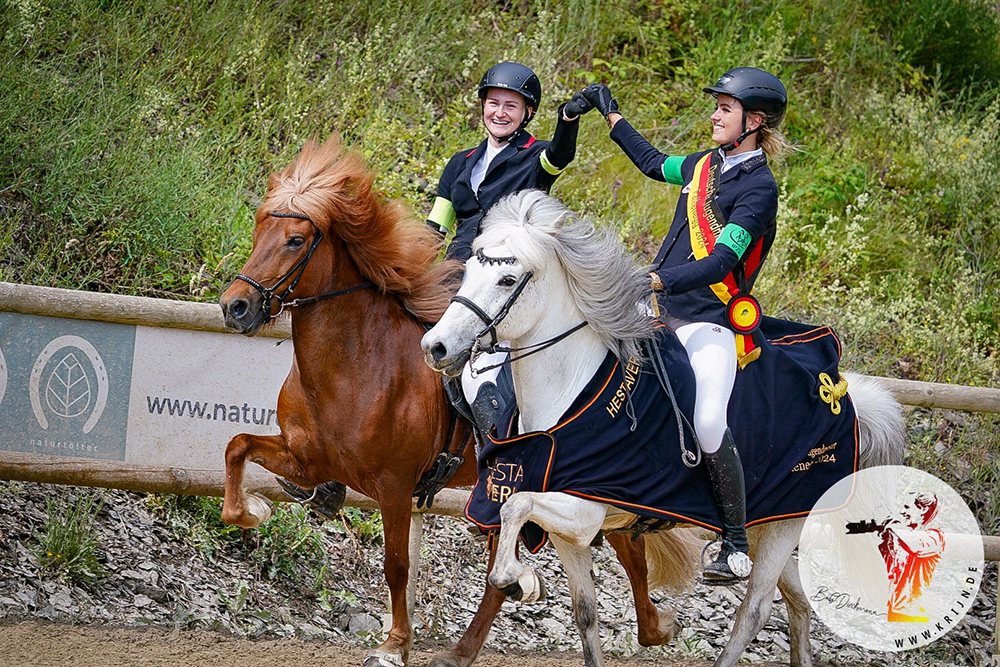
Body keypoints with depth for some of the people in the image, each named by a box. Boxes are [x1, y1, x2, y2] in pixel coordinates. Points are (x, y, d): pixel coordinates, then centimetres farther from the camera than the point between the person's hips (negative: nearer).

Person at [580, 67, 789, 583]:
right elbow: (653, 164, 34)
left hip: (711, 324, -9)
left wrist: (660, 280, -34)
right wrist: (611, 117, 39)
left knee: (707, 424, -26)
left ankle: (737, 547, -16)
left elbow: (723, 260, -22)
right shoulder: (707, 164, 12)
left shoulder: (759, 187, -11)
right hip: (663, 312, 9)